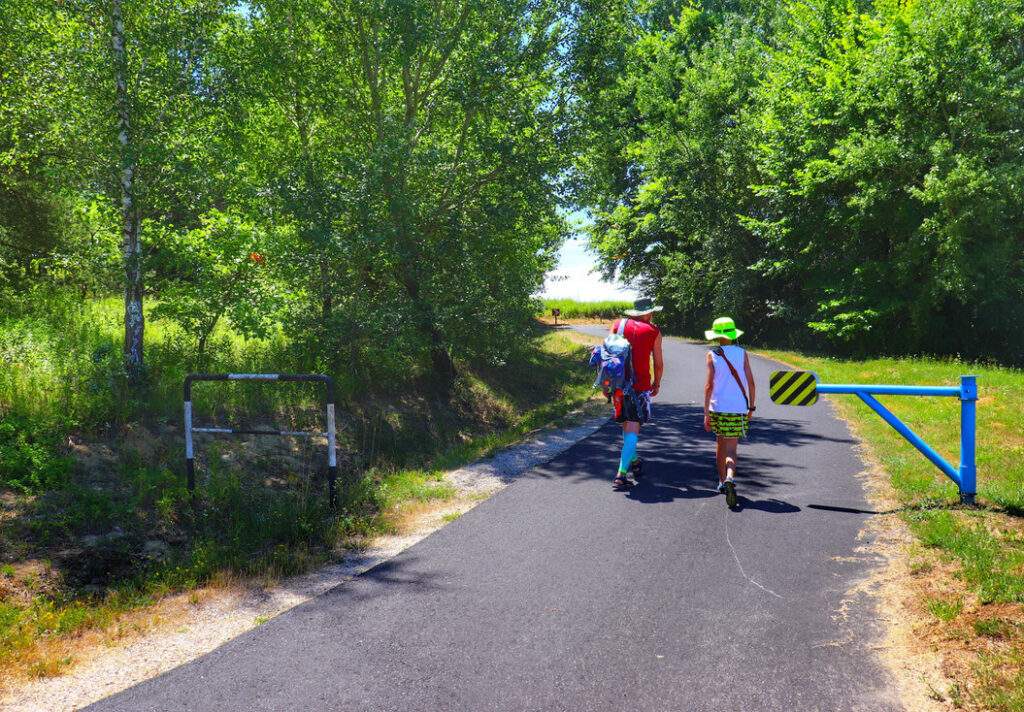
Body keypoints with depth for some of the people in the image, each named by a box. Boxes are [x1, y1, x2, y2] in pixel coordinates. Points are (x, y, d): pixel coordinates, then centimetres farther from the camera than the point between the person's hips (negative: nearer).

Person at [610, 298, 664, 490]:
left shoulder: (618, 325, 9)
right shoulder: (653, 331, 3)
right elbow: (659, 363, 6)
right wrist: (657, 383, 21)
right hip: (640, 384, -4)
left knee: (626, 425, 19)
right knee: (632, 428, -4)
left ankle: (633, 461, 36)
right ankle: (621, 474, -10)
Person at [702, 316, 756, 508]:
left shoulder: (712, 355, -2)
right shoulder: (742, 354, 1)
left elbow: (709, 386, -7)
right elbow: (751, 383, 0)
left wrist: (706, 413, -4)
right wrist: (751, 407, 13)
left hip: (717, 408, 1)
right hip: (738, 409, -1)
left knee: (720, 444, 20)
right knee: (731, 449, -2)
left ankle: (722, 481, 31)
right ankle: (729, 479, -27)